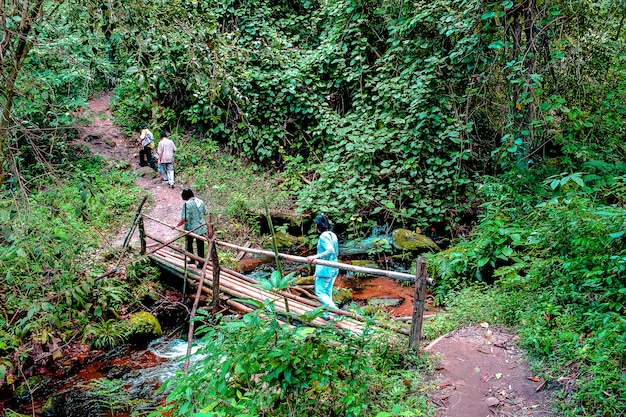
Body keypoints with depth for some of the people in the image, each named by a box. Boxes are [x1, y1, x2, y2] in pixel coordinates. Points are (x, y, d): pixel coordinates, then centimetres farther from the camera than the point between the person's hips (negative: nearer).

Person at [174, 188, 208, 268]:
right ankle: (201, 263, 18)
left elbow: (185, 219, -22)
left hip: (191, 229, -5)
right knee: (200, 246, 13)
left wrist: (177, 225, -9)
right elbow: (205, 213, 12)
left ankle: (192, 259, 33)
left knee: (189, 243, 21)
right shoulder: (200, 202, -2)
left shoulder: (187, 204, -20)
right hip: (202, 228, 5)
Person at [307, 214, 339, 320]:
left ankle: (336, 311, -15)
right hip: (334, 268, 9)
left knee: (320, 292, -2)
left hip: (324, 268, -9)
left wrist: (315, 257, -35)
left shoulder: (323, 236, -16)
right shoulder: (333, 235, 10)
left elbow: (330, 251, -30)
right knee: (328, 292, 18)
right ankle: (327, 314, 25)